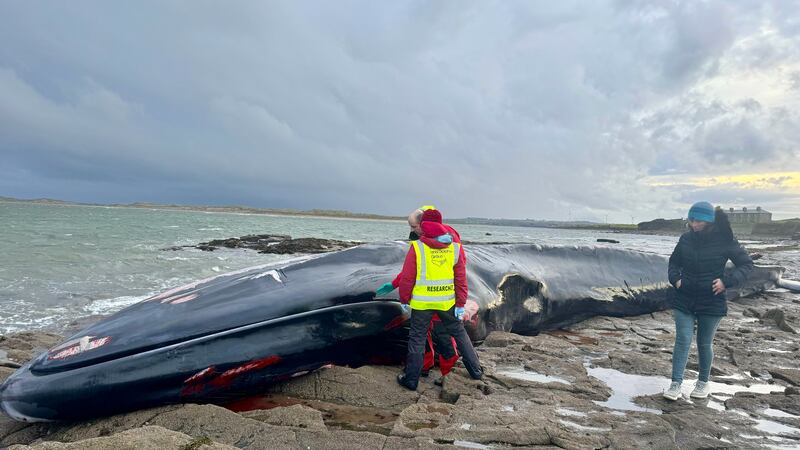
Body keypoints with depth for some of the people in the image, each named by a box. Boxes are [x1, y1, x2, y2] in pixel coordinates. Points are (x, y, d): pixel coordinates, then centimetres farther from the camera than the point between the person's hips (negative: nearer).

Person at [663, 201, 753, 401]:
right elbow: (674, 261, 17)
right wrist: (675, 278, 0)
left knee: (704, 344, 10)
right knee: (682, 341, -3)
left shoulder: (724, 240, -9)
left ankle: (703, 382, 30)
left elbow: (746, 264, -1)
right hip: (684, 300, 2)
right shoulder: (686, 238, 0)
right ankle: (675, 384, 1)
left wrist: (727, 281, -14)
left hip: (711, 302, -2)